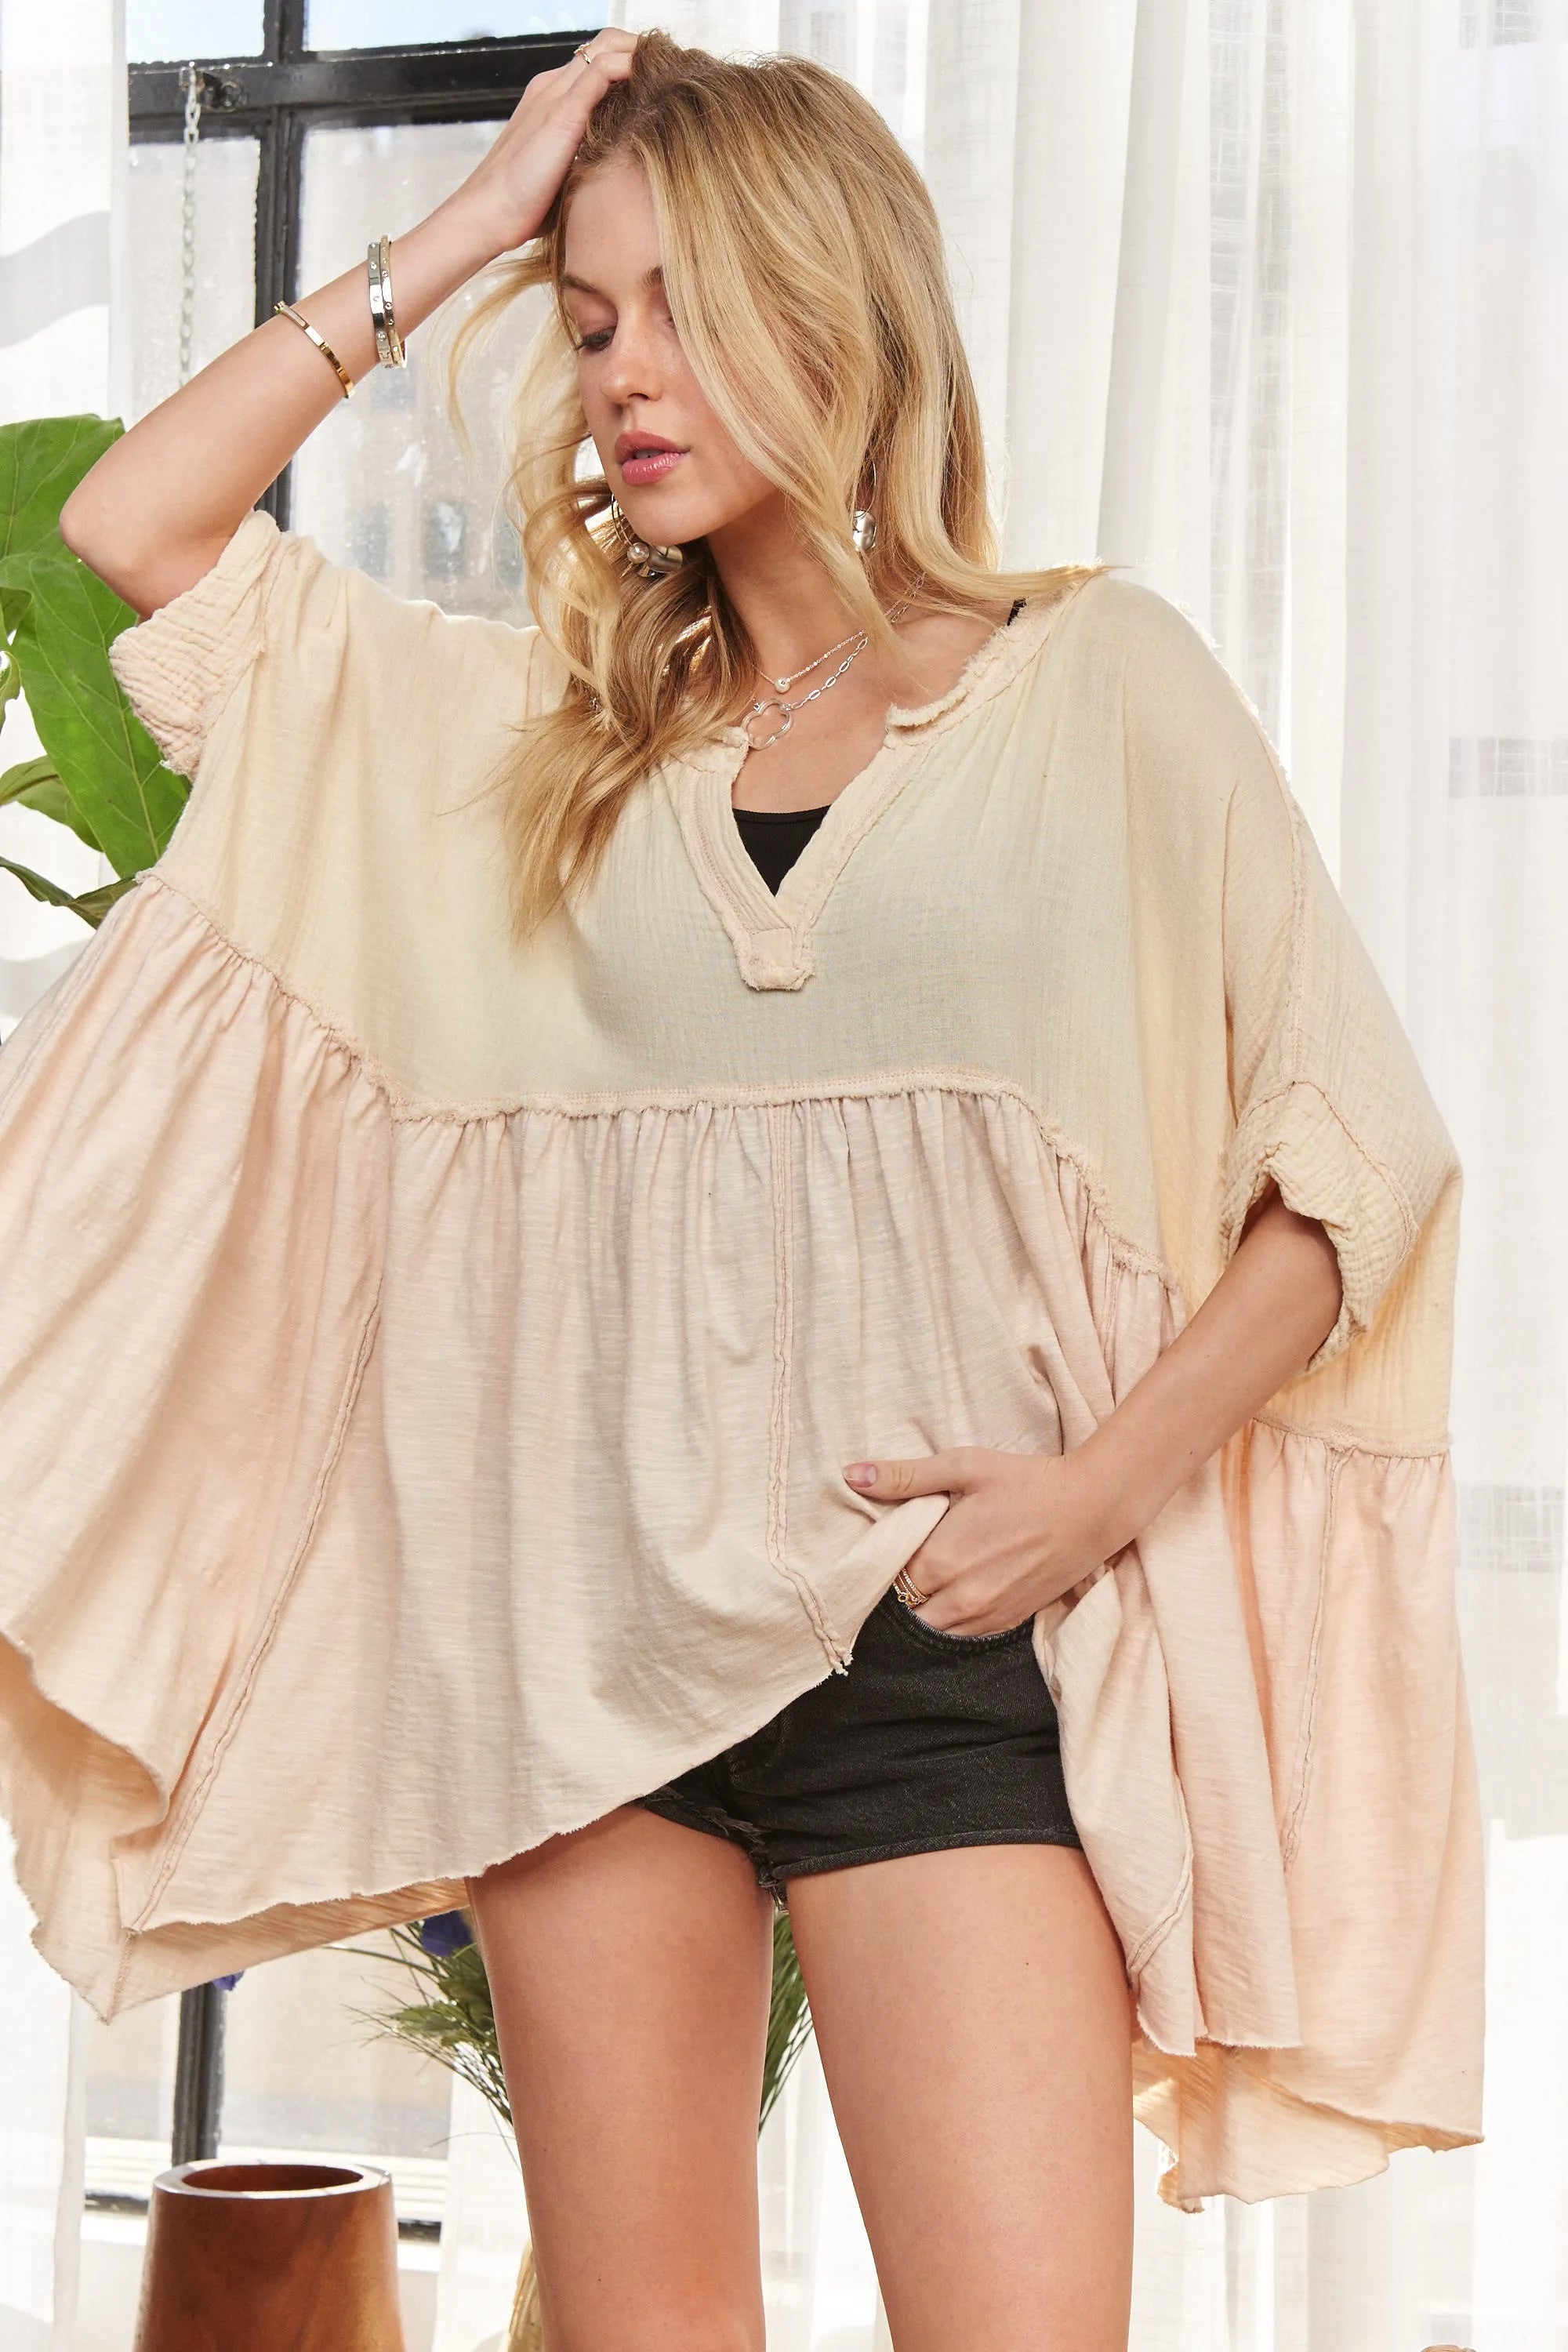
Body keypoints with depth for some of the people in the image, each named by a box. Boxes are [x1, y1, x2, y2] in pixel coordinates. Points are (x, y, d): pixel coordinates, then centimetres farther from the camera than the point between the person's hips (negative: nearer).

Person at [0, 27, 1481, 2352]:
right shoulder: (539, 725, 14)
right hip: (589, 1618, 3)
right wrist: (464, 231, 9)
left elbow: (1358, 1138, 2)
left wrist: (1115, 1476, -9)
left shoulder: (1098, 678, 4)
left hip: (942, 1627, -3)